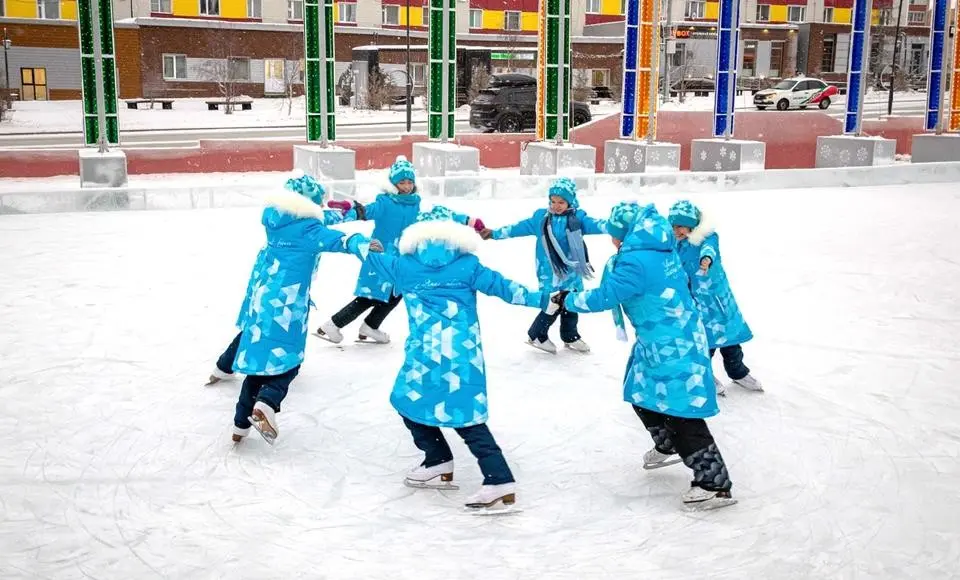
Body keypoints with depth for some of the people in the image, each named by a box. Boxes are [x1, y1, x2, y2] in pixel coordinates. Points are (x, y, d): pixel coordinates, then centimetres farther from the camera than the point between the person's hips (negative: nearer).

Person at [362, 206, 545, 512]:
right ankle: (499, 481, -5)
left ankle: (439, 464, 24)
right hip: (464, 354, 2)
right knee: (466, 416, 3)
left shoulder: (404, 266, 6)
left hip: (426, 354, -2)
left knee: (409, 401, 21)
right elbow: (501, 286, 6)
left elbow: (372, 257, 22)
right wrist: (540, 299, 13)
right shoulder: (467, 265, 5)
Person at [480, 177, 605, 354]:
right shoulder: (541, 217, -1)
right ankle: (536, 335, 13)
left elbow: (594, 225, -17)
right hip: (550, 272, -3)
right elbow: (520, 228, 6)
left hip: (572, 271, 3)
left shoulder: (578, 217, -3)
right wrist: (495, 233, 7)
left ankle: (570, 336, 36)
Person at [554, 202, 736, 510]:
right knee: (641, 394, 23)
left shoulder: (637, 260, -24)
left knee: (681, 412, -6)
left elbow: (605, 297, -21)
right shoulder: (659, 250, 5)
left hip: (672, 347, -10)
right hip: (661, 341, 10)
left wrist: (565, 300, -9)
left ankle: (715, 483, 0)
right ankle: (668, 446, 44)